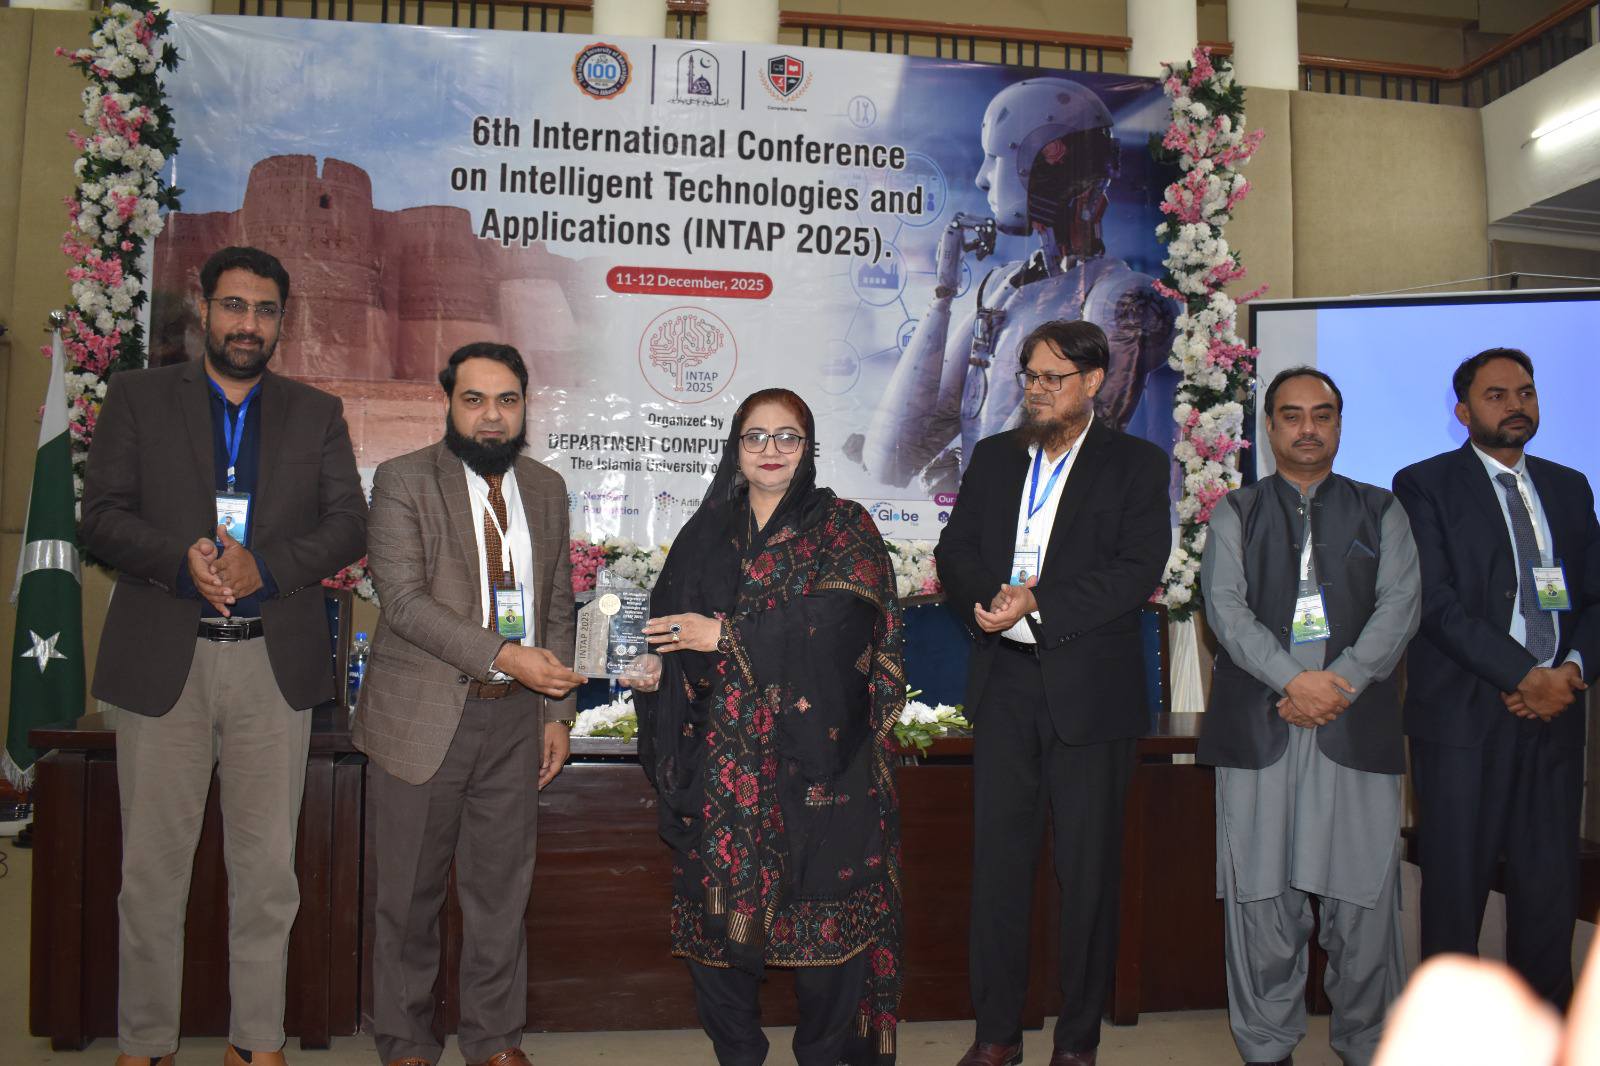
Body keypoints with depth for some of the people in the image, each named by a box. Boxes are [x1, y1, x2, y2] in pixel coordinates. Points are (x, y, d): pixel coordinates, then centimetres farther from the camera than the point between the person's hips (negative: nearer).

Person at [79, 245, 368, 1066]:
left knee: (267, 866, 8)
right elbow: (103, 516, 1)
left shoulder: (318, 414, 10)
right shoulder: (137, 398, 8)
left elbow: (349, 526, 2)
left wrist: (263, 565, -14)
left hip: (275, 665, 1)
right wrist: (183, 560, -18)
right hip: (163, 661, -1)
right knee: (153, 865, 7)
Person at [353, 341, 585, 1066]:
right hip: (423, 718, -3)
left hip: (516, 720, 4)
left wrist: (557, 711, 8)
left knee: (502, 890, 12)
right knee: (410, 894, 8)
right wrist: (502, 656, -23)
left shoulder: (546, 488, 10)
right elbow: (403, 599, -15)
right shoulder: (404, 480, -4)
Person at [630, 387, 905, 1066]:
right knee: (719, 905, 4)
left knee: (823, 915, -1)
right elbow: (667, 622, 13)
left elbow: (840, 620, -12)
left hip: (816, 761, -3)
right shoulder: (708, 534, 15)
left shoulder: (843, 526, 3)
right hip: (724, 761, 3)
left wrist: (727, 635, -13)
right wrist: (652, 658, -9)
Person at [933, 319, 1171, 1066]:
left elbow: (1136, 569, -11)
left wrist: (1038, 609, -18)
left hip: (1091, 693, -3)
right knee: (997, 861, 8)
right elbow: (955, 550, 8)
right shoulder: (992, 456, 14)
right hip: (1004, 689, 4)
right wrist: (992, 602, -12)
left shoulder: (1136, 465, 1)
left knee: (1088, 870, 6)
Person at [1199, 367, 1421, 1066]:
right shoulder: (1236, 514, 13)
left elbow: (1400, 604, 2)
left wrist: (1341, 681, -12)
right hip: (1258, 726, 0)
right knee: (1261, 896, 4)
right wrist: (1294, 680, -14)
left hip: (1357, 724, 1)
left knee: (1363, 897, 2)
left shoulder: (1380, 511, 15)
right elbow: (1225, 605, -1)